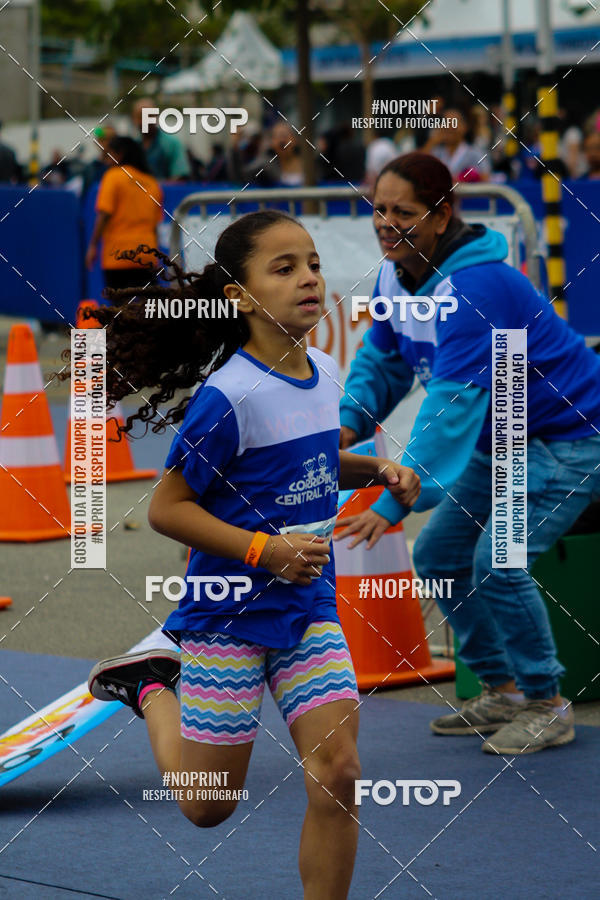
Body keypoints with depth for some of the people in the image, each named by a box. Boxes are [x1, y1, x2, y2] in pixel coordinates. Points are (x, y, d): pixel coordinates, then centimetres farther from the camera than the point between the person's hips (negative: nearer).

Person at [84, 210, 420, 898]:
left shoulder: (325, 373, 2)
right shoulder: (228, 396, -19)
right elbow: (167, 508, -15)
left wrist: (375, 470, 4)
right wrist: (263, 549, -22)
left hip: (310, 610, 5)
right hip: (229, 616, -5)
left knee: (336, 775, -9)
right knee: (208, 808, 9)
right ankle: (151, 688, 36)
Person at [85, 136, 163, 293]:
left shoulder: (114, 175, -3)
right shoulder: (152, 183, 13)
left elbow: (104, 214, -10)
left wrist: (93, 246, -8)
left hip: (117, 255, -5)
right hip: (146, 256, 5)